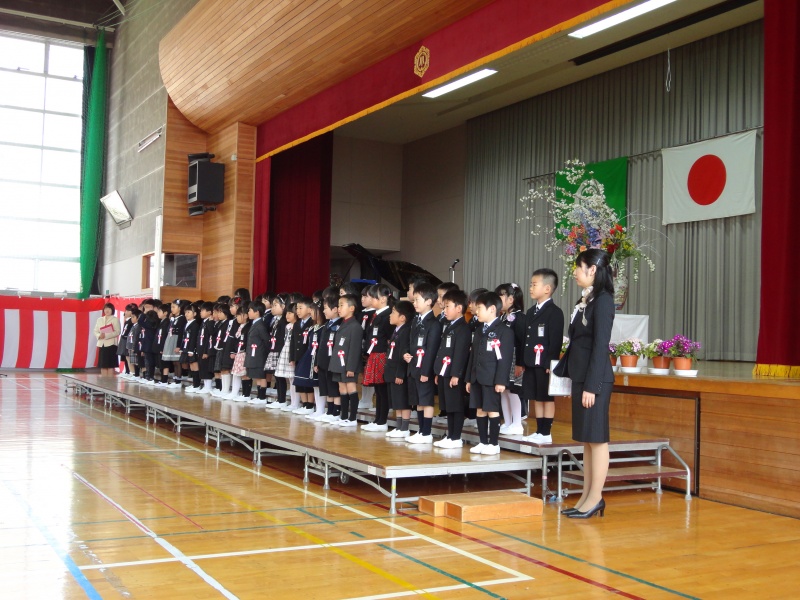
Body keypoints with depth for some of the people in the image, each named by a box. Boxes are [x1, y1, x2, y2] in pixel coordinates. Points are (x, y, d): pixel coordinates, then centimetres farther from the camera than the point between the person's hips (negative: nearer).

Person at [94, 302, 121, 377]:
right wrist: (99, 335, -10)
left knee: (110, 365, -5)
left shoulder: (115, 319, 1)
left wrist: (106, 335, -18)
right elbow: (95, 331, 12)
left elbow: (117, 332, -9)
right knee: (103, 365, 4)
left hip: (111, 344, -4)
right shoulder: (99, 319, 16)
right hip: (102, 344, 4)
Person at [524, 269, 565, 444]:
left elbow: (555, 341, -14)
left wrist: (550, 364, -18)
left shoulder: (554, 312, -9)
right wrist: (522, 362, 12)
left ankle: (546, 433, 6)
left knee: (547, 398, 0)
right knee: (536, 398, 11)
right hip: (531, 363, 8)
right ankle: (539, 431, 18)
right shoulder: (530, 312, 15)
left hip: (545, 364, -8)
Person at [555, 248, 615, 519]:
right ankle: (587, 496, 18)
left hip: (595, 378, -9)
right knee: (585, 438, 12)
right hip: (580, 375, 9)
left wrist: (591, 386, -20)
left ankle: (595, 498, 5)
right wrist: (560, 371, 18)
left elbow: (600, 345, -18)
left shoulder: (603, 300, -13)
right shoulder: (586, 299, 13)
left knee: (596, 438, -2)